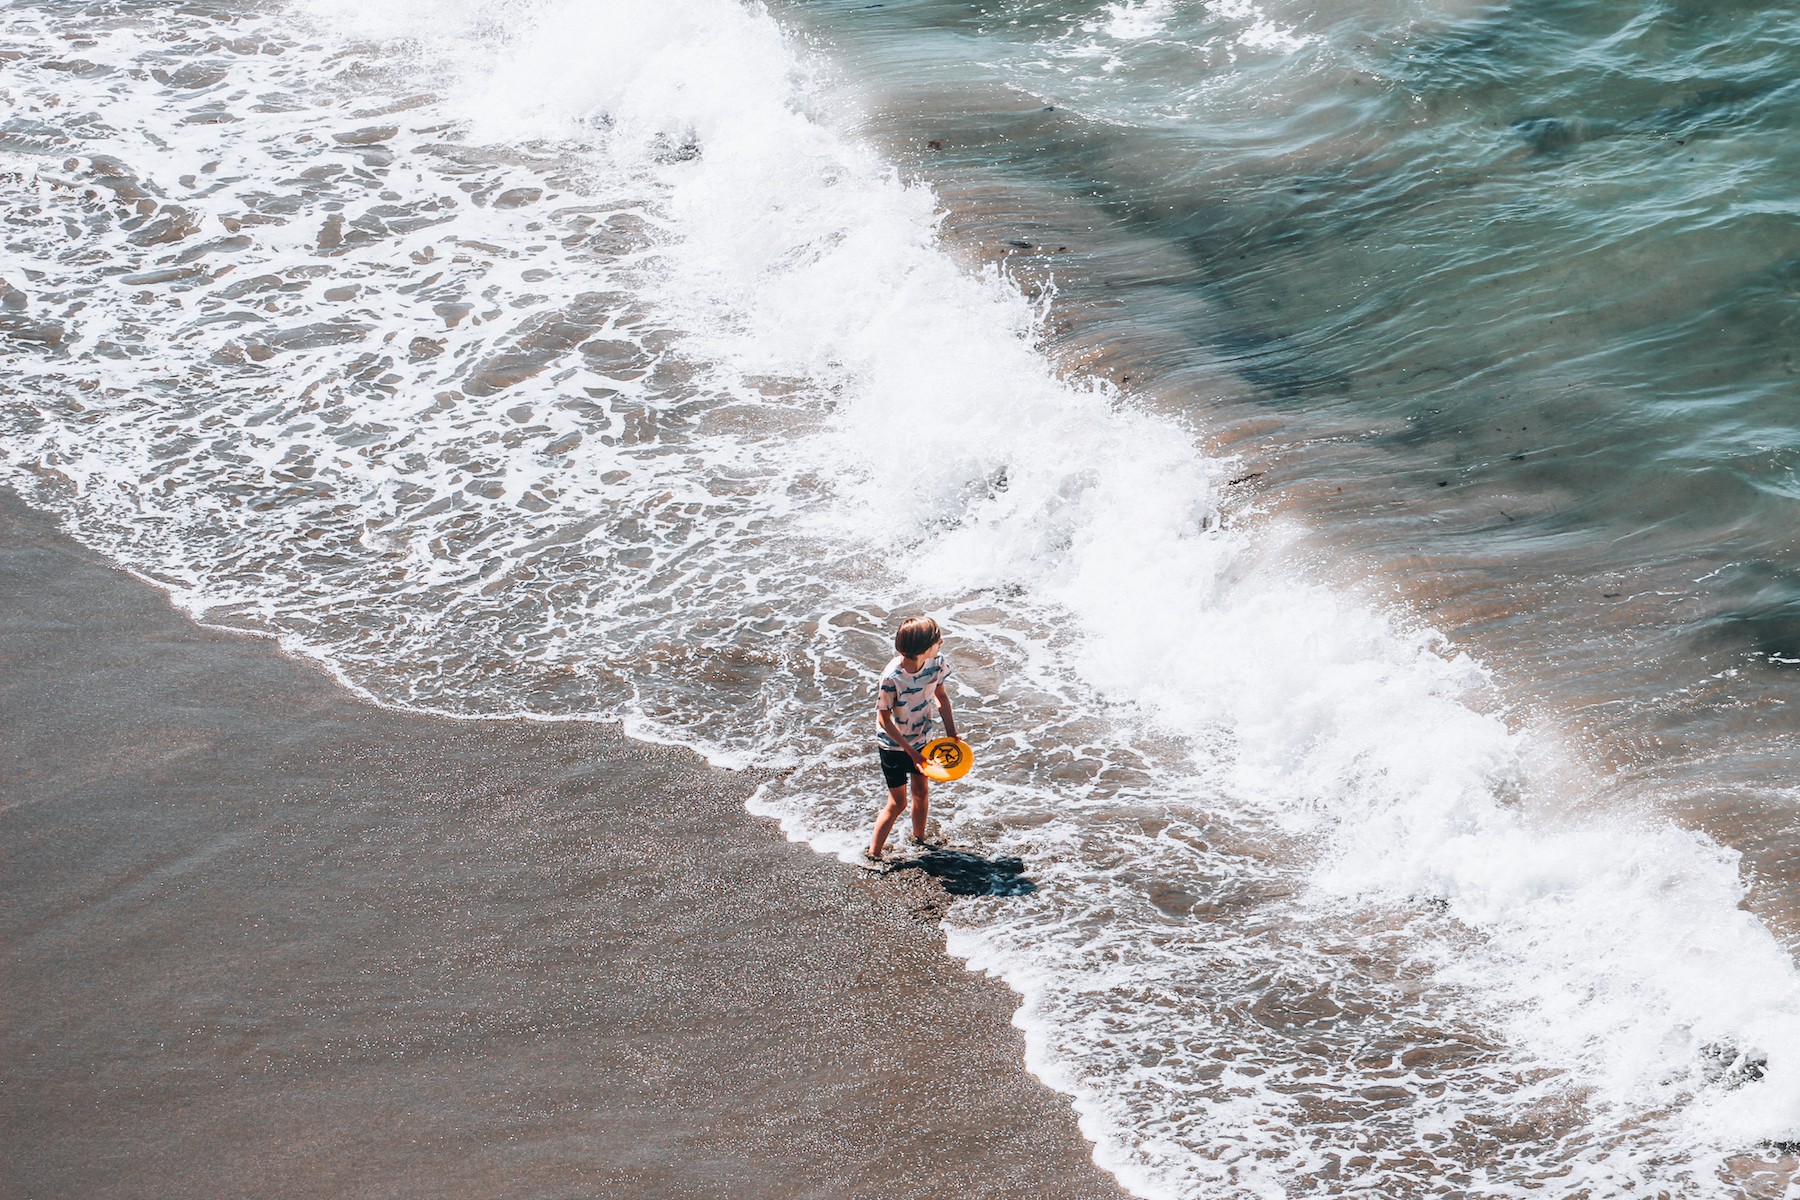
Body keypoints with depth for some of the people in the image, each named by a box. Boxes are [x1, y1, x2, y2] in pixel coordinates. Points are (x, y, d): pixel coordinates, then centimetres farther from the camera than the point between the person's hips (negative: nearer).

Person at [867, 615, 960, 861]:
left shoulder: (938, 663, -18)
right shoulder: (891, 678, -35)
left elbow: (941, 696, 2)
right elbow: (884, 720, -22)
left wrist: (952, 734, -3)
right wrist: (910, 751, -21)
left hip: (921, 739, 5)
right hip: (893, 745, -5)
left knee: (922, 791, 19)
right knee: (898, 802, 1)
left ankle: (919, 839, 43)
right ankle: (873, 854, 16)